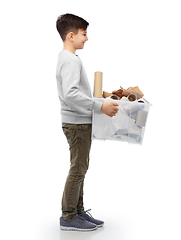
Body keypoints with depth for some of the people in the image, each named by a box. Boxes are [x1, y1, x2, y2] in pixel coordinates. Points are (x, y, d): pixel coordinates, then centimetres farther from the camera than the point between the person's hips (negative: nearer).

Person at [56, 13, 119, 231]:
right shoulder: (71, 60, -17)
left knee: (80, 168, 15)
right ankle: (68, 217, 8)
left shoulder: (65, 58, 16)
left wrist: (96, 102, 21)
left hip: (77, 121, 10)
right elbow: (71, 93, -30)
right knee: (78, 168, -3)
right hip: (78, 123, -10)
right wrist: (99, 106, -27)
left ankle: (78, 212, 25)